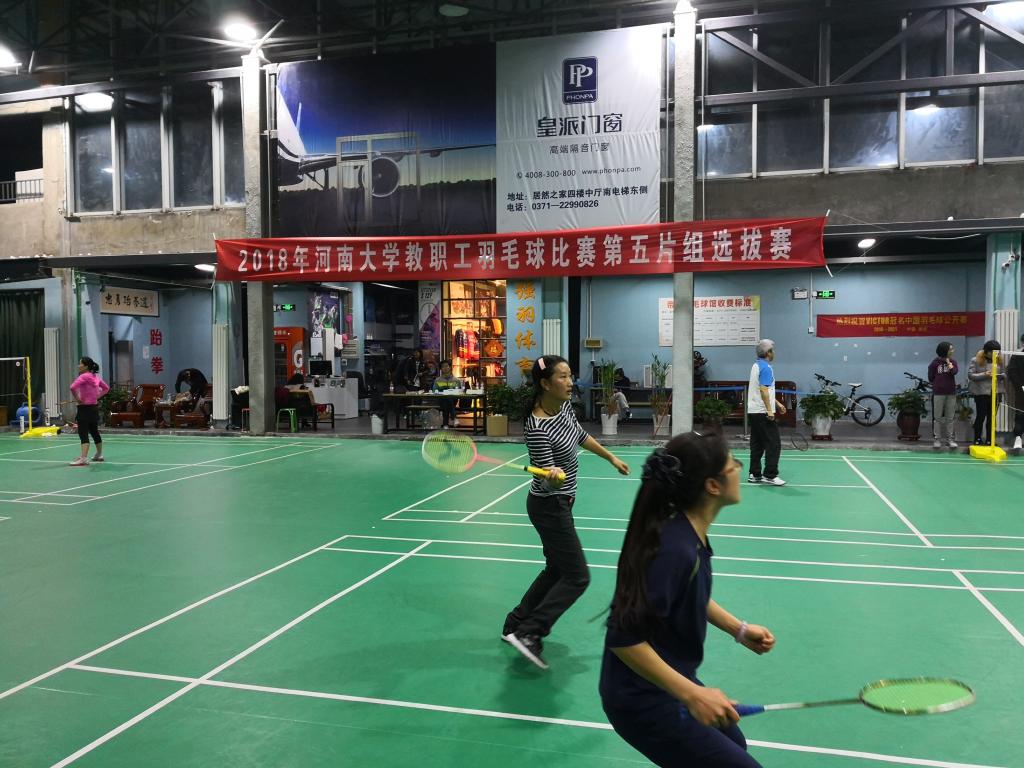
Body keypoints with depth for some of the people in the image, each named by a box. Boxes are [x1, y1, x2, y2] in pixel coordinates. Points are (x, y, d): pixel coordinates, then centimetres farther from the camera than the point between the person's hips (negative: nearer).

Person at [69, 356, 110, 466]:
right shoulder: (95, 376, 9)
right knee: (95, 432, 20)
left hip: (85, 408, -8)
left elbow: (73, 387, -29)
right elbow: (106, 388, 22)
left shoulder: (84, 376, -14)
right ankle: (99, 455, 32)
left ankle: (83, 459, -18)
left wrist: (76, 398, -16)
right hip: (94, 407, 8)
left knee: (83, 434, -11)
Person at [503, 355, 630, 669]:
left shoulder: (565, 407, -2)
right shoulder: (537, 428, -27)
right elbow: (546, 480, -26)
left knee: (556, 570, 19)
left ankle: (515, 624, 30)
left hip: (560, 503, 9)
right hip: (550, 506, -9)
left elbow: (581, 436, 19)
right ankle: (528, 634, -4)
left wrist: (611, 457, 27)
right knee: (577, 577, -7)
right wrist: (554, 477, -49)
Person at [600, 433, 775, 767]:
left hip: (668, 681, 9)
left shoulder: (689, 531, -3)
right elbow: (625, 638, -31)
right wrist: (692, 694, -29)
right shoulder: (674, 549, -31)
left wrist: (738, 629, 9)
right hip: (644, 700, -9)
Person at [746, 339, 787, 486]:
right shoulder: (766, 368, -14)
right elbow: (763, 390, -22)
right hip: (763, 413, -9)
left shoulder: (756, 365, 15)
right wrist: (770, 410, -22)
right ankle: (770, 475, -5)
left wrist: (777, 403, 26)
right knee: (774, 444, -5)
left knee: (757, 444, 11)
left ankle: (755, 474, 12)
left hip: (753, 412, 9)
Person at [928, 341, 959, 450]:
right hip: (938, 393, -3)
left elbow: (955, 371, -15)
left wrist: (949, 363, -15)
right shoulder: (935, 363, -4)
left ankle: (949, 438, 13)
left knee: (950, 417, 7)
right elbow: (930, 378, 3)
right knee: (938, 417, 4)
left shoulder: (953, 361, 4)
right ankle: (937, 439, 9)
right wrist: (939, 383, -2)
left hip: (951, 393, 3)